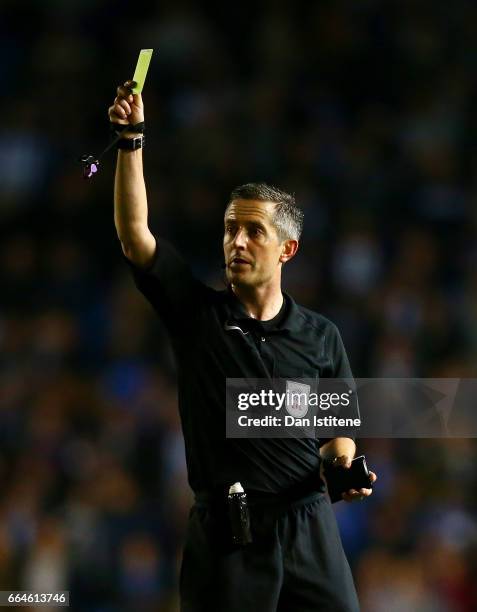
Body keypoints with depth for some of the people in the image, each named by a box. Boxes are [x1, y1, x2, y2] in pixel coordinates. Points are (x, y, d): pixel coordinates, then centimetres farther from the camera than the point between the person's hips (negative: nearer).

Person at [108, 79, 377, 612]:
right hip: (224, 533, -1)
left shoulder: (320, 337, 8)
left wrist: (342, 465, -7)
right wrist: (131, 139, -15)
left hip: (309, 529, 1)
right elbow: (133, 232, -7)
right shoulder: (196, 313, 3)